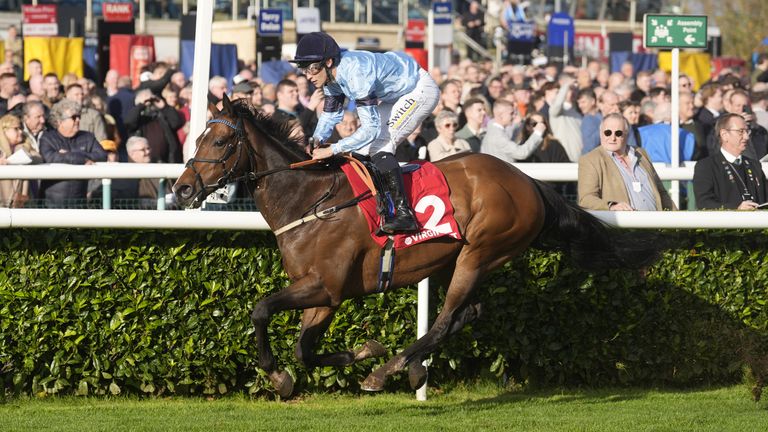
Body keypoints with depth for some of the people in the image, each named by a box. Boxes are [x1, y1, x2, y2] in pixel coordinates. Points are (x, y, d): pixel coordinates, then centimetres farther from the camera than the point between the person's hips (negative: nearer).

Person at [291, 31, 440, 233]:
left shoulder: (355, 74, -37)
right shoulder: (331, 73, -9)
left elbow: (371, 127, -38)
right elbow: (330, 113, 5)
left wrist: (332, 150, -38)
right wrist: (317, 140, -14)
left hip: (420, 90, -10)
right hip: (394, 94, 10)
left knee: (380, 143, -22)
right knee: (362, 149, 6)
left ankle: (404, 214, -24)